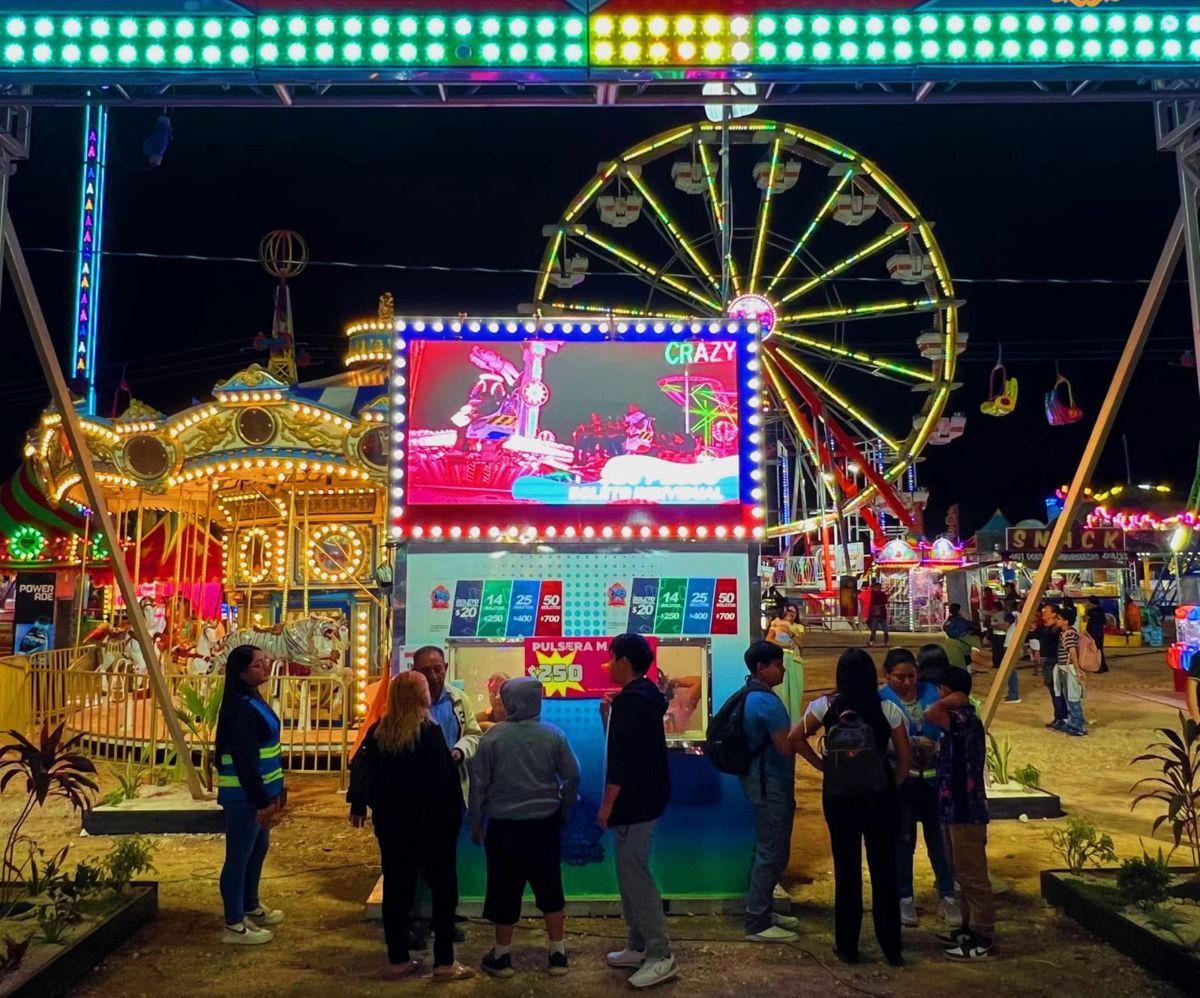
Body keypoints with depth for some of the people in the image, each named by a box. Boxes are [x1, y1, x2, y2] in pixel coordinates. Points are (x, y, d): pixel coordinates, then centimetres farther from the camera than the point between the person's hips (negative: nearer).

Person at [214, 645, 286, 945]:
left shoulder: (255, 700, 9)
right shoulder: (240, 708, -22)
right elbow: (245, 761, -25)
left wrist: (276, 790, 18)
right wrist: (262, 801, -23)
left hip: (259, 790, 10)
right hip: (243, 795, -10)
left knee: (258, 849, 22)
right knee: (239, 856, 2)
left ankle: (251, 907, 38)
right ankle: (234, 925, 13)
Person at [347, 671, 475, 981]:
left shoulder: (377, 731, 1)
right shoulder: (430, 732, -15)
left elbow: (360, 768, 4)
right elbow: (446, 781, -17)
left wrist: (358, 806, 15)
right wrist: (454, 818, -9)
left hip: (390, 822, 6)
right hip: (428, 823, -5)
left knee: (396, 888, 13)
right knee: (444, 888, 5)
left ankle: (398, 959, 19)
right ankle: (444, 963, 8)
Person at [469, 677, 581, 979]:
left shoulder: (493, 736, -10)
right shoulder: (554, 735, -6)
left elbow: (479, 784, -4)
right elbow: (573, 776, -1)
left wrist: (476, 824, 7)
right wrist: (562, 809, 16)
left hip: (505, 826, -2)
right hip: (546, 824, 2)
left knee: (505, 889, 11)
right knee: (550, 887, 14)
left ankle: (501, 956, 22)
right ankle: (558, 953, 21)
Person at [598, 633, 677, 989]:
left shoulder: (631, 699, -19)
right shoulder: (646, 695, 12)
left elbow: (622, 757, -23)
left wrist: (607, 803, -19)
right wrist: (611, 715, 8)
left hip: (635, 801, -10)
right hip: (643, 797, 10)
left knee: (635, 874, -6)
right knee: (630, 872, 16)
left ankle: (661, 956, -1)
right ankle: (640, 946, 23)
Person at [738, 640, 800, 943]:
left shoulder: (751, 696, 11)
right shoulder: (767, 701, -21)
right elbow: (786, 746, -25)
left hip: (764, 781, 10)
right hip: (771, 784, -10)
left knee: (768, 850, 18)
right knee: (772, 853, -3)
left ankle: (762, 912, 28)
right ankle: (757, 924, 4)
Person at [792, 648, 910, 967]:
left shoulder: (826, 706, -7)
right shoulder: (888, 709, -7)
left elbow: (796, 738, -4)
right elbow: (904, 756, -4)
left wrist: (822, 766, 2)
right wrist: (893, 787, 5)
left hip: (838, 792, 0)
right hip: (880, 793, 0)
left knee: (846, 866, 10)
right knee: (884, 867, 11)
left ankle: (847, 946, 19)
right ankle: (891, 947, 19)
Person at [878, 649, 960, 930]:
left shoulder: (931, 692, 0)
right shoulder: (880, 699, -9)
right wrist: (912, 743, -26)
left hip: (935, 777, 2)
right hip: (900, 780, -2)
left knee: (939, 838, 9)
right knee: (903, 840, 11)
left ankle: (947, 896, 25)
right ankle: (904, 898, 24)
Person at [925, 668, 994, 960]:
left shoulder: (966, 719, -19)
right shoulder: (959, 720, 12)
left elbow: (930, 715, -35)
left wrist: (950, 701, -19)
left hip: (967, 810, -10)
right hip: (956, 808, 10)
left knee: (973, 875, -2)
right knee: (964, 874, 18)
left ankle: (982, 940, 5)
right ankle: (970, 928, 28)